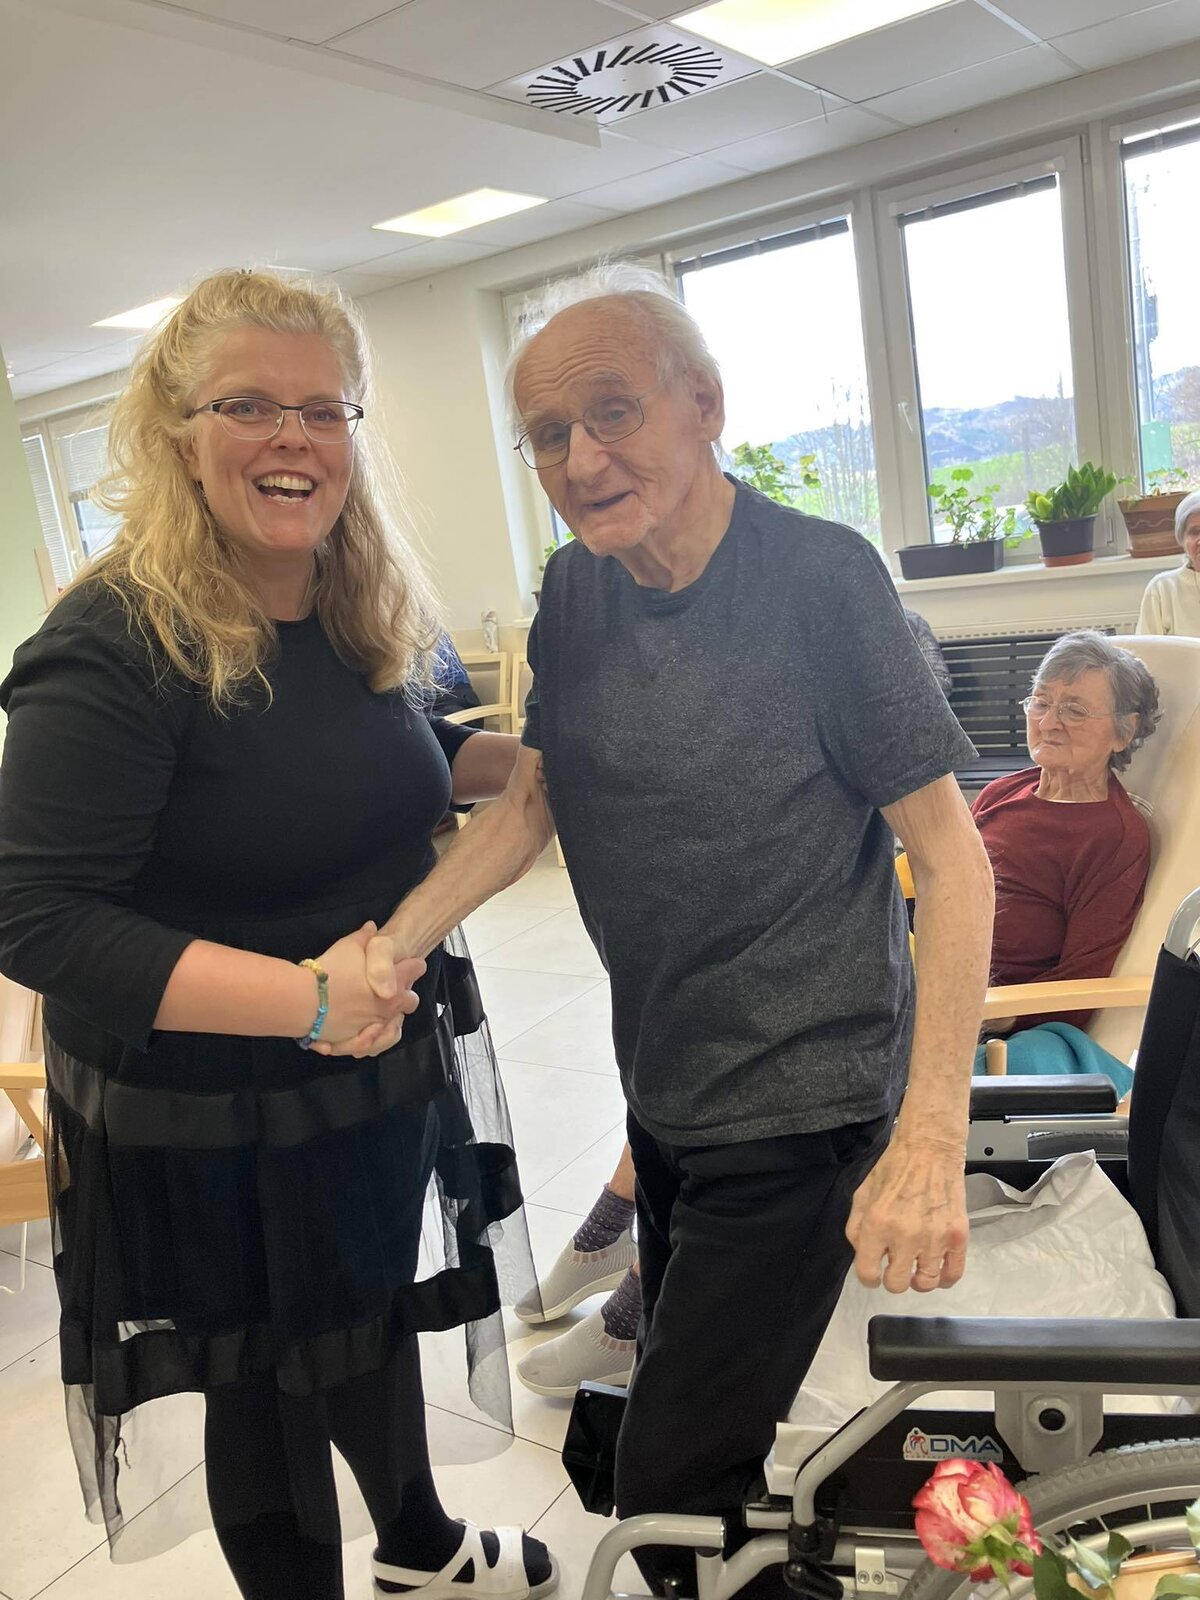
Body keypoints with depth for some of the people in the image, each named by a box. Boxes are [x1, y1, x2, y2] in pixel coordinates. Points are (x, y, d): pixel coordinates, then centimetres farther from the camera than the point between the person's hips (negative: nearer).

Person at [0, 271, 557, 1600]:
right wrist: (302, 995, -32)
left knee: (378, 1308, 28)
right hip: (210, 1118, -7)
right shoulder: (118, 642, -24)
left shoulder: (363, 611, -1)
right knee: (267, 1377, 15)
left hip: (385, 1068, 8)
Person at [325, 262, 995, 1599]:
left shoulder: (821, 577, -19)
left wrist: (933, 1136, -27)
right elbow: (530, 800, 1)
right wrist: (394, 945, -16)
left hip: (798, 1104, -6)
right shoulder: (574, 595, -1)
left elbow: (949, 854, -18)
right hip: (660, 1084, 7)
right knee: (682, 1382, 26)